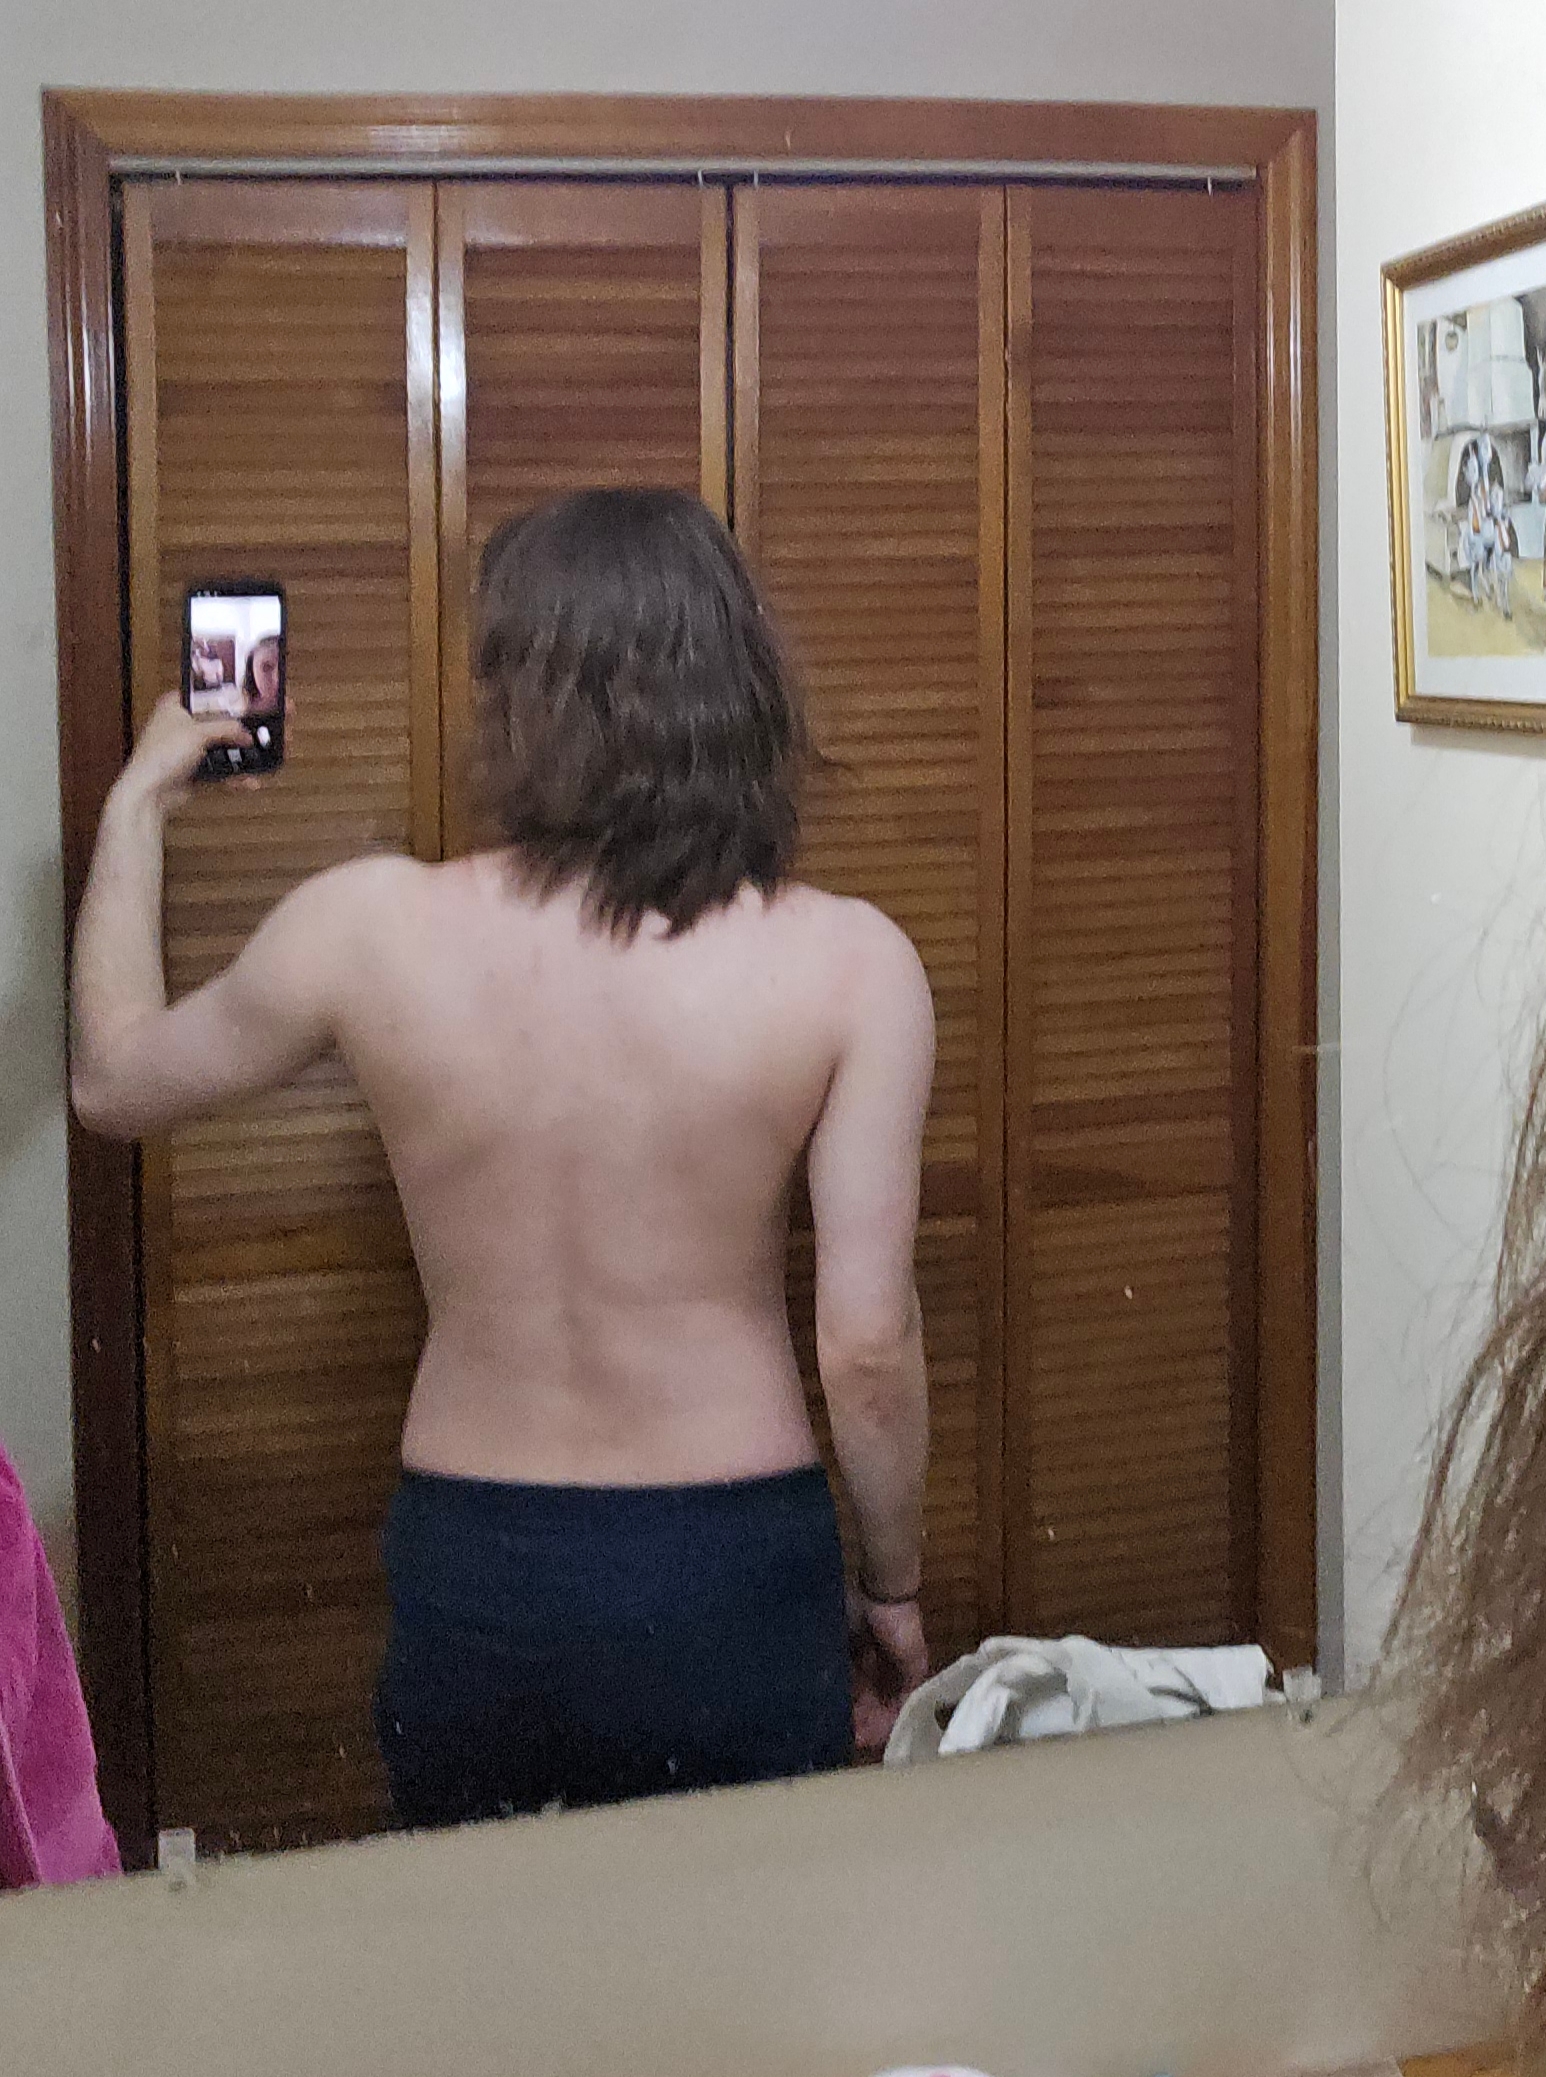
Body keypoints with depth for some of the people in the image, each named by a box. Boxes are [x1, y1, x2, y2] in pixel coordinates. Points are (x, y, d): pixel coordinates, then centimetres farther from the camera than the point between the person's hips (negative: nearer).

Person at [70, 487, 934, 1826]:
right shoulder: (846, 962, -15)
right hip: (737, 1577, -1)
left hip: (470, 1578, 1)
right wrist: (894, 1589, 4)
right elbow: (869, 1343, -13)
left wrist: (138, 804, 21)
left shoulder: (370, 930, -10)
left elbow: (117, 1079, 8)